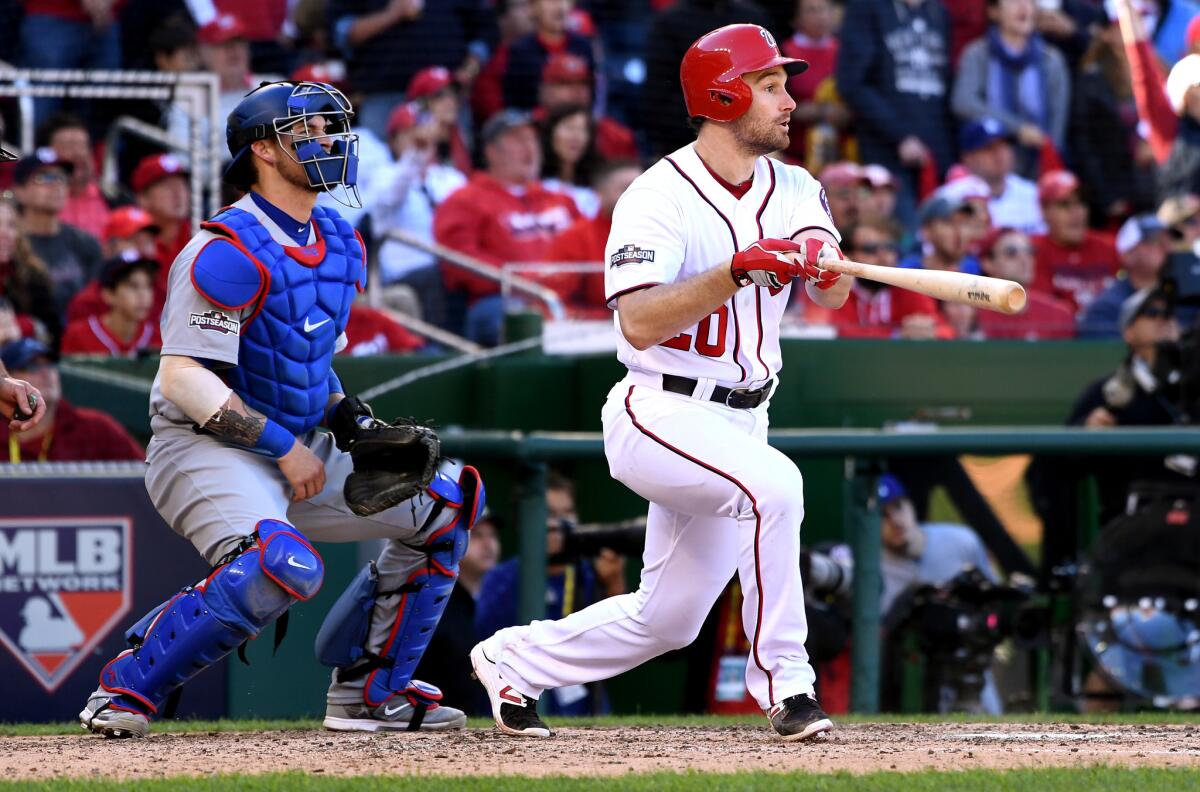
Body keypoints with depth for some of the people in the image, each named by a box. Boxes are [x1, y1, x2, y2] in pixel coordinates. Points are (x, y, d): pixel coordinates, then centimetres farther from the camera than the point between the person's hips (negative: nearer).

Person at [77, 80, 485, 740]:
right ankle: (127, 686, -20)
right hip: (207, 451, -9)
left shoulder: (340, 245, 11)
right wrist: (283, 445, -21)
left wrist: (356, 425, 5)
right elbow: (183, 377, -23)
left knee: (447, 498, 6)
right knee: (284, 563, -36)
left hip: (294, 452, 9)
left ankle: (369, 690, 10)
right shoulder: (229, 253, -18)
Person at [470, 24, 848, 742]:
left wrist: (823, 260, -31)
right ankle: (784, 685, -25)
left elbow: (834, 296, -9)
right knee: (771, 484, -33)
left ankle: (513, 660, 32)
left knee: (665, 620, 10)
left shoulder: (795, 192, 5)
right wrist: (737, 270, -33)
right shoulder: (658, 198, -14)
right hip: (661, 414, -7)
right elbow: (640, 324, -25)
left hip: (737, 423, 7)